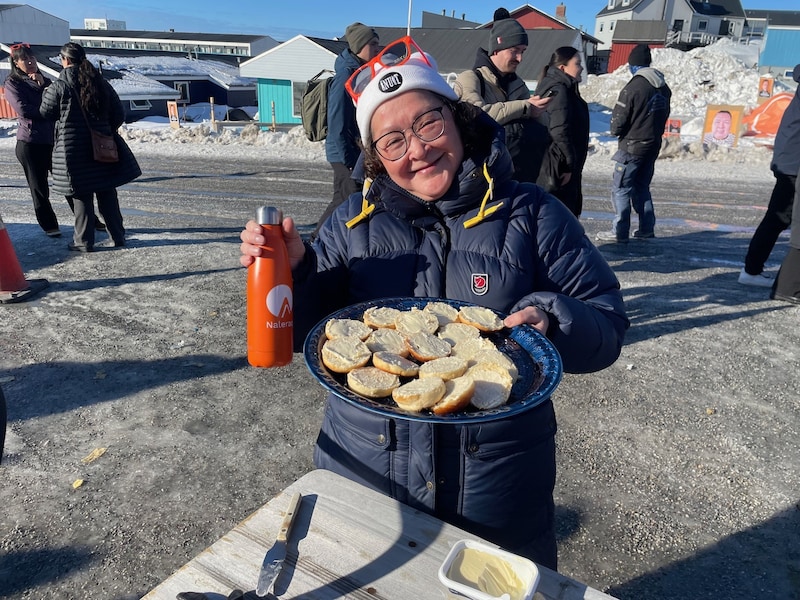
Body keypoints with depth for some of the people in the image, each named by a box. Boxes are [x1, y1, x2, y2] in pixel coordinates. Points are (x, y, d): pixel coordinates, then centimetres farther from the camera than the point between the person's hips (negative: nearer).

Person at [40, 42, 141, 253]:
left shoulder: (59, 85, -9)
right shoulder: (101, 82, 5)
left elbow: (46, 112, 3)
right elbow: (119, 114, 7)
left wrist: (46, 93, 22)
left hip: (73, 149, -4)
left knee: (82, 196, 3)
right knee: (107, 192, 11)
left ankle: (84, 241, 9)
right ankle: (118, 236, 16)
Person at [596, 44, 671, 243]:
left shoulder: (633, 87, -17)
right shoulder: (664, 88, 6)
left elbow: (618, 121, -15)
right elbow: (664, 115, 13)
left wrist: (616, 130, 5)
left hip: (632, 146, -7)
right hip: (653, 145, 8)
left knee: (621, 189, -1)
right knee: (642, 187, 16)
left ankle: (619, 232, -2)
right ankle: (646, 229, 17)